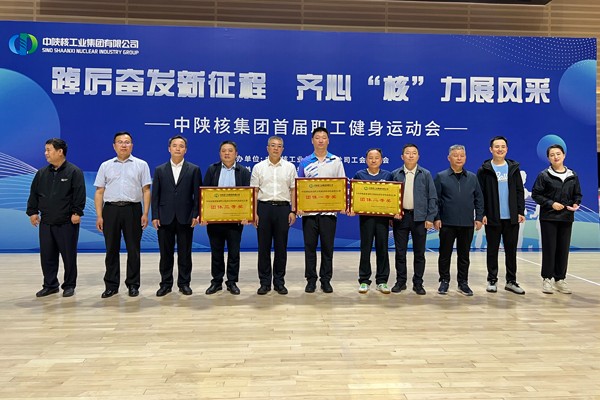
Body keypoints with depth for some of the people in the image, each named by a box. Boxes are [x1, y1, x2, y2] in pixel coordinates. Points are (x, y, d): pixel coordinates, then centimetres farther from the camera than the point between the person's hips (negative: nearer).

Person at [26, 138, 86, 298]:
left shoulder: (74, 172, -6)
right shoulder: (42, 173, 11)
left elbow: (79, 195, -11)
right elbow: (34, 194, 14)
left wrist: (77, 213, -16)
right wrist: (32, 212, 7)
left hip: (67, 223, -5)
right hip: (46, 222, 5)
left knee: (69, 255, 3)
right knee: (47, 255, 9)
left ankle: (69, 285, 16)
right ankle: (50, 285, 22)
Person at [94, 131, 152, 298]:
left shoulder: (141, 165, 6)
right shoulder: (105, 166, 10)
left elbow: (146, 191, 1)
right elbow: (99, 192, 8)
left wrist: (145, 213, -7)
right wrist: (99, 216, 0)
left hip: (132, 209, -1)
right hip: (111, 209, 2)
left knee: (133, 249, 3)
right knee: (111, 249, 7)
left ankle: (133, 284, 14)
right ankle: (111, 285, 17)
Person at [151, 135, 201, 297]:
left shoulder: (194, 169, 4)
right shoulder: (160, 170, 8)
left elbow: (197, 194, 1)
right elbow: (155, 195, 5)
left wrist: (196, 215, -7)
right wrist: (155, 216, -3)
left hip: (185, 218, -1)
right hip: (165, 218, 1)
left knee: (185, 253, 6)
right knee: (166, 254, 7)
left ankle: (184, 283, 17)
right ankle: (166, 284, 19)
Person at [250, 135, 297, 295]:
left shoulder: (290, 167, 7)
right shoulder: (259, 167, 6)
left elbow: (293, 190, 6)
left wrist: (293, 211, -2)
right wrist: (254, 212, -3)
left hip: (283, 208, 0)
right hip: (264, 207, 0)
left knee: (281, 246, 5)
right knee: (263, 246, 3)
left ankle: (279, 282, 15)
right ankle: (265, 282, 13)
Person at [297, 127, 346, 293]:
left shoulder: (336, 161, 6)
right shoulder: (304, 162, 6)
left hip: (329, 210, 0)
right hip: (308, 211, 0)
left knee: (327, 246, 5)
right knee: (310, 246, 5)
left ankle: (326, 280, 16)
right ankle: (311, 280, 15)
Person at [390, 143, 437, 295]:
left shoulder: (426, 174, 4)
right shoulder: (395, 174, 6)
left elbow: (432, 197, 2)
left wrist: (430, 218, -5)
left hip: (419, 217, 0)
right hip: (400, 217, 1)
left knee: (419, 253, 6)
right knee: (400, 252, 6)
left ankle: (418, 283, 16)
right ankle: (400, 281, 18)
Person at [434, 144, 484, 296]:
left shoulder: (472, 177, 9)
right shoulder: (441, 177, 1)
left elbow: (478, 199, 10)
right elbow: (435, 199, -1)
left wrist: (479, 218, 3)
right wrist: (436, 218, -7)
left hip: (467, 224, 2)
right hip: (447, 223, -2)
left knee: (464, 255, 9)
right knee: (445, 254, 6)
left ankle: (463, 282, 20)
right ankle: (444, 281, 18)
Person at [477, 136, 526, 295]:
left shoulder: (514, 168, 8)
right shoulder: (484, 170, -1)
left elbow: (520, 191, 7)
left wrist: (521, 211, -1)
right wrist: (482, 214, -11)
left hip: (512, 217, 3)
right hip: (492, 218, -3)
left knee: (511, 250, 8)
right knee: (492, 250, 6)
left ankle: (511, 281, 19)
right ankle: (492, 280, 16)